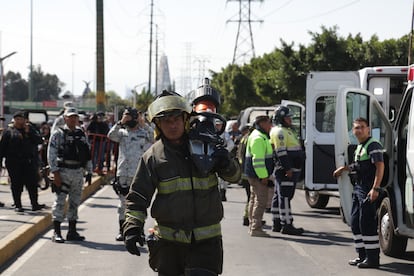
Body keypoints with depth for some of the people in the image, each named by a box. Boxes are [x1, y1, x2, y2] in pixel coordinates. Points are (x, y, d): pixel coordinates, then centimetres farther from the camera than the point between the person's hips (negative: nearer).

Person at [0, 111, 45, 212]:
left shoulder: (31, 129, 10)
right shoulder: (9, 131, 6)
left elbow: (39, 141, -1)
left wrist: (29, 132, -10)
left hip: (30, 162, 1)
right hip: (14, 163, -1)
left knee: (32, 183, 0)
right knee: (16, 185, 2)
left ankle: (35, 204, 5)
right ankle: (17, 205, 10)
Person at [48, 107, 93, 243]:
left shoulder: (82, 134, 13)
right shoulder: (58, 134, -4)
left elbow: (88, 154, 18)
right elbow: (51, 154, -9)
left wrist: (89, 171, 13)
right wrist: (55, 173, -15)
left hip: (78, 172, 6)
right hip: (63, 171, -6)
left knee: (75, 202, 10)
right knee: (60, 201, -6)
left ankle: (72, 232, 18)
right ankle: (56, 233, -3)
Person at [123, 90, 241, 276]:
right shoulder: (153, 156, -1)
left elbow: (234, 175, 11)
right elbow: (137, 196, 0)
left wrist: (226, 164, -12)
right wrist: (132, 228, -13)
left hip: (206, 240, 0)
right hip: (169, 241, 1)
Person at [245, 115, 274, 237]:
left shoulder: (261, 136, 18)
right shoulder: (258, 138, -17)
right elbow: (258, 159, -23)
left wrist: (266, 175, 22)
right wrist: (263, 176, -23)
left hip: (254, 175, 11)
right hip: (258, 175, -11)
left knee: (254, 199, 14)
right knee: (261, 200, -11)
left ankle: (252, 226, 21)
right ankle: (255, 228, -12)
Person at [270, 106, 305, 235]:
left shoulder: (287, 131, 22)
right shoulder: (279, 131, -12)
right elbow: (281, 152, -20)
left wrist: (293, 168, 24)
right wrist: (288, 168, -24)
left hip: (291, 169, 11)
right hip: (285, 170, -11)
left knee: (279, 196, 14)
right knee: (285, 197, -11)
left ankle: (277, 224, 20)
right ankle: (286, 225, -13)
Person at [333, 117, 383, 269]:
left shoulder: (373, 145, -12)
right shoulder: (359, 147, 18)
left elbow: (380, 166, -21)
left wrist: (375, 188, -28)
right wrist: (344, 168, 31)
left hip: (368, 190, -10)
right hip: (358, 188, 10)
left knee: (367, 223, -9)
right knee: (355, 223, 13)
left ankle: (373, 258, -5)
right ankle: (362, 255, 22)